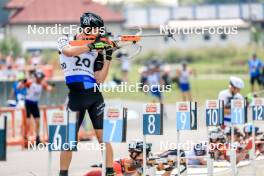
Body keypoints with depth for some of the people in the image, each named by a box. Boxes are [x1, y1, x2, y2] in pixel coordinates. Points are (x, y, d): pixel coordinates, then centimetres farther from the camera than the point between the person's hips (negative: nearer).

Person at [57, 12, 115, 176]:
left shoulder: (97, 51, 10)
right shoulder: (65, 41, 5)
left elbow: (100, 79, 3)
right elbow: (69, 51, -20)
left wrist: (108, 57, -4)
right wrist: (91, 45, -18)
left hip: (94, 96, 2)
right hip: (75, 97, -2)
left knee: (103, 136, 0)